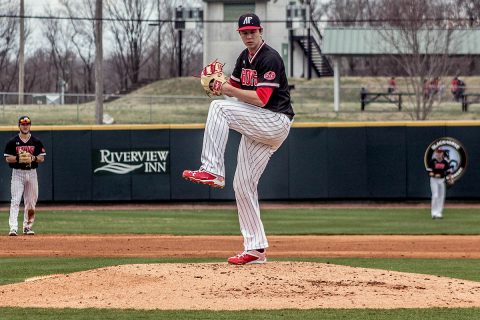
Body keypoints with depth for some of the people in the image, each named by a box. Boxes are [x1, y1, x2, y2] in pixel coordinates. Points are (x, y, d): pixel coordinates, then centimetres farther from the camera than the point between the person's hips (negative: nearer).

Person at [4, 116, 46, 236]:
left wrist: (33, 158, -15)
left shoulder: (36, 142, 6)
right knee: (15, 201, -13)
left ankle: (27, 227, 18)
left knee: (31, 202, 6)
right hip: (17, 173, -3)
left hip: (31, 173, 3)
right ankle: (13, 228, -20)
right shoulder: (12, 142, 1)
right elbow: (8, 158, -1)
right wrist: (18, 158, -19)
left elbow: (42, 158, 6)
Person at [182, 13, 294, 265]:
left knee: (219, 108, -23)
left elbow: (261, 99, -22)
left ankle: (212, 170, -26)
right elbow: (234, 88, 19)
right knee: (243, 186, 6)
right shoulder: (245, 57, 14)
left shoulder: (270, 59, -14)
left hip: (275, 123, -9)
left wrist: (227, 90, -21)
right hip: (257, 128, 9)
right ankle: (255, 249, 9)